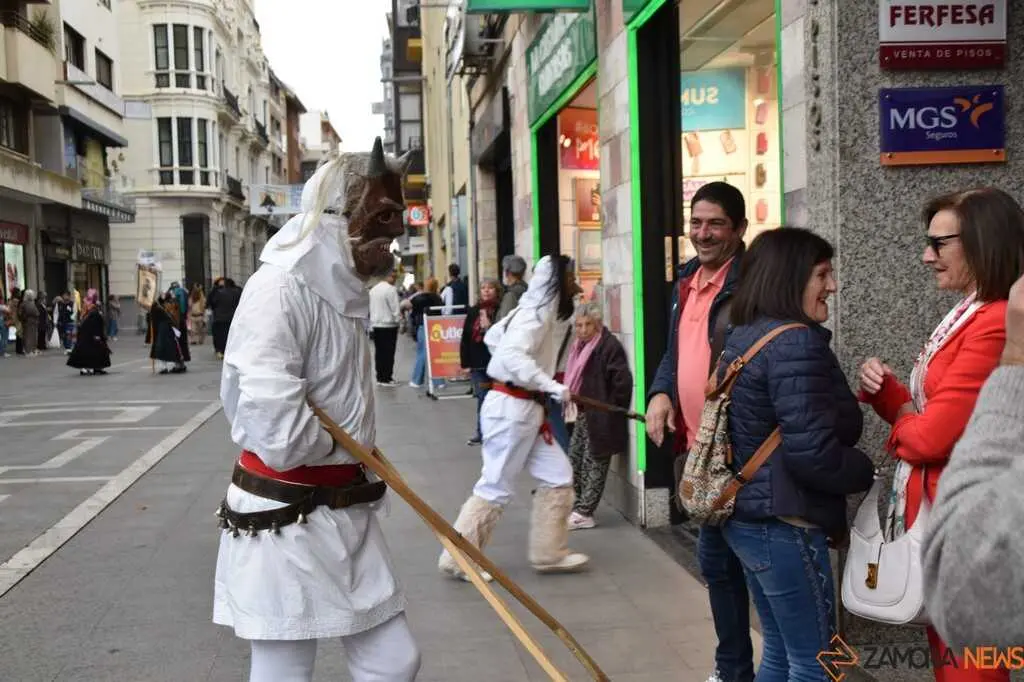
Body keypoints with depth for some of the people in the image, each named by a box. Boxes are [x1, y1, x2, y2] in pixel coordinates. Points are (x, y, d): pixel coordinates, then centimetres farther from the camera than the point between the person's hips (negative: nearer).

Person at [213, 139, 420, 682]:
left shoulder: (345, 290, 10)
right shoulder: (281, 290, -21)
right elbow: (278, 432, -29)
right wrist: (336, 446, -10)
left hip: (347, 512, 9)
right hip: (286, 523, -9)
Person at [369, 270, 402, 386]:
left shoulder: (373, 289, 9)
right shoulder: (391, 289, -15)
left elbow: (371, 307, 14)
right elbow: (395, 308, -15)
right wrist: (399, 320, -4)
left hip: (376, 324, 7)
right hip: (389, 324, -7)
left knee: (379, 352, 9)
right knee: (388, 352, -3)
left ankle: (380, 377, 12)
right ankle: (387, 378, -2)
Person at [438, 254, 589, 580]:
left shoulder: (550, 314, 13)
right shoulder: (536, 315, -17)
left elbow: (494, 336, 21)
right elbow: (512, 354, -32)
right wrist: (552, 385, -33)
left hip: (527, 407, 10)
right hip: (511, 407, -10)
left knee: (558, 475, 10)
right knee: (496, 487, -2)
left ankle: (548, 553, 20)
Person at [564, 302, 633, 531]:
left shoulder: (610, 346, -17)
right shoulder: (580, 346, 12)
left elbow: (623, 381, -23)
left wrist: (611, 411, -18)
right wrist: (570, 405, 14)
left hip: (600, 417, -10)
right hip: (582, 414, 10)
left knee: (594, 463, -3)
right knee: (575, 459, 14)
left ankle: (584, 512, 1)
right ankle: (579, 506, 24)